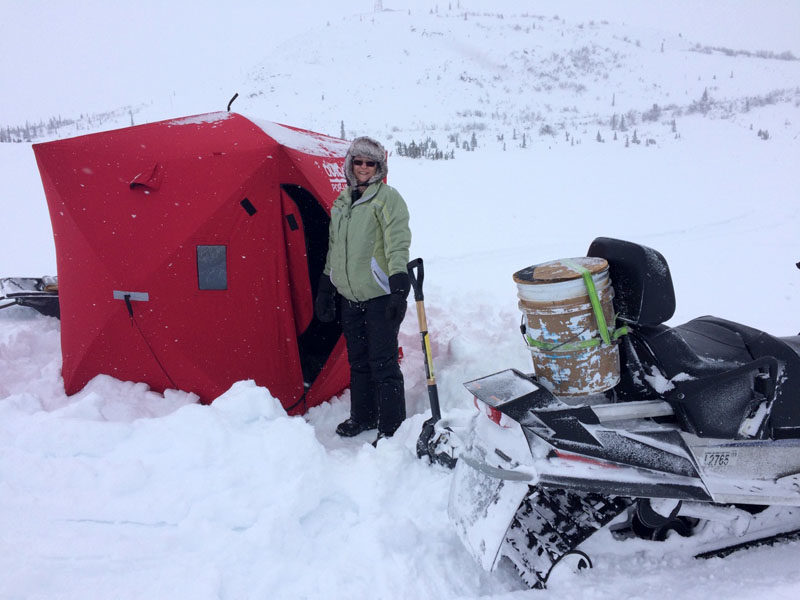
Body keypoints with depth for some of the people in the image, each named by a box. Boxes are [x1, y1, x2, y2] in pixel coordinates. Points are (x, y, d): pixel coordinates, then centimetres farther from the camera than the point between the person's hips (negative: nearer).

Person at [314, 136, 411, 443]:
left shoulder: (387, 197, -7)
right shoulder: (341, 202, 14)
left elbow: (398, 245, -17)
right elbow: (334, 249, 20)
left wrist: (399, 286, -27)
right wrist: (325, 289, 20)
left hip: (380, 295, -7)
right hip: (349, 296, 7)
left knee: (383, 363, -4)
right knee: (358, 360, 16)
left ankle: (391, 429, 7)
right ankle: (362, 417, 32)